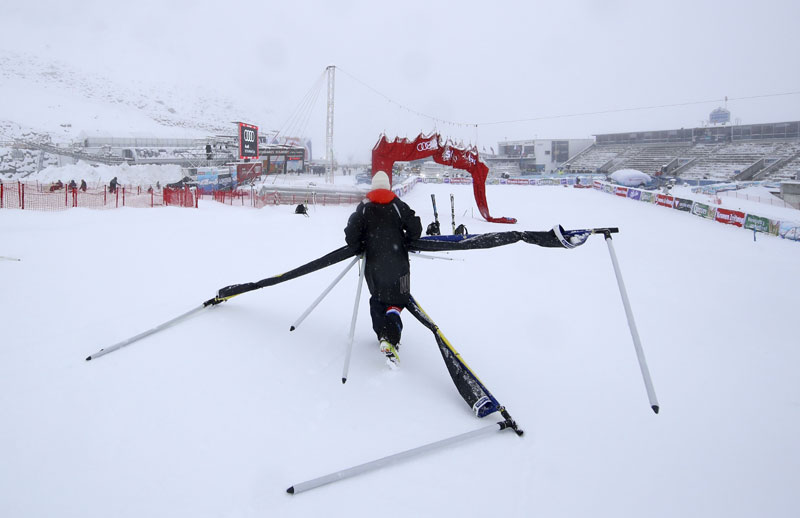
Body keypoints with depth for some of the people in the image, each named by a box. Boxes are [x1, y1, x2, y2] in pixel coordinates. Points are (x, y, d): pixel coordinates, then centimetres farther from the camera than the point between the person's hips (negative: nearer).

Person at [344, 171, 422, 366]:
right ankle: (389, 339, -20)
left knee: (377, 299, 20)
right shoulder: (398, 205, -1)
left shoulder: (364, 207, 1)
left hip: (374, 264, 1)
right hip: (397, 262, -1)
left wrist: (359, 248, 10)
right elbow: (415, 227, -3)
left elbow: (351, 232, -7)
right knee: (397, 300, 2)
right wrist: (405, 243, 14)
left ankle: (383, 335, 21)